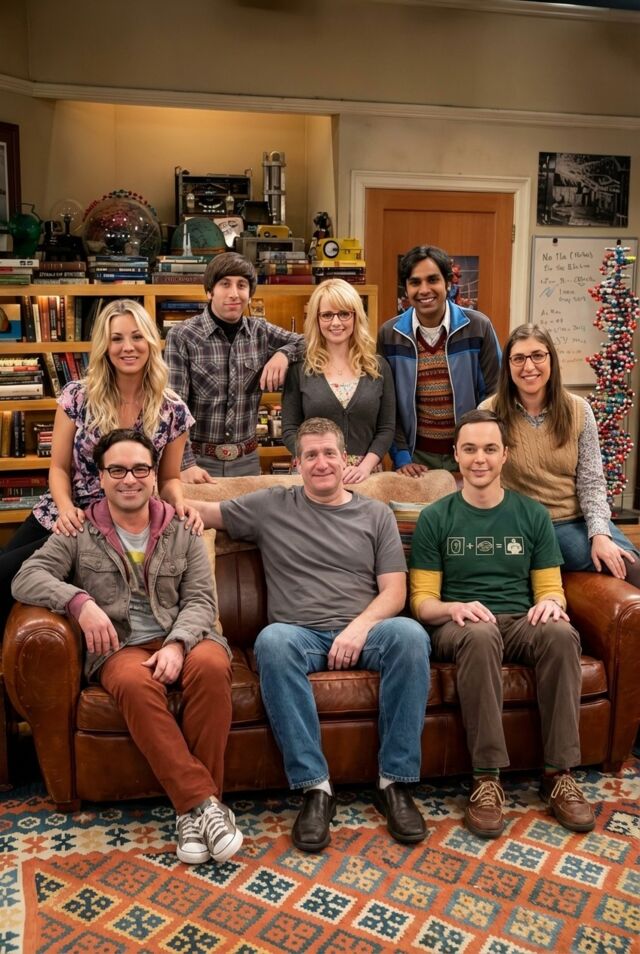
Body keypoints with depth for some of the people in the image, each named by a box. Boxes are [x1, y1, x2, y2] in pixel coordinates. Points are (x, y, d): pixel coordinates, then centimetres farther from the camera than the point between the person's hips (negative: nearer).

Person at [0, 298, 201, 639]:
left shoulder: (173, 411, -6)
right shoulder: (76, 396, -5)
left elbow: (169, 478, 5)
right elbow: (59, 468, 1)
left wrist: (180, 503, -18)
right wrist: (66, 508, -19)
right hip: (60, 517, 3)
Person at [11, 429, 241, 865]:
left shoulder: (182, 532, 10)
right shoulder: (79, 534, 9)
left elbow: (201, 599, 2)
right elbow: (27, 578, -2)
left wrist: (177, 643, -18)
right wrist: (79, 601, -21)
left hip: (181, 638, 1)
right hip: (119, 647, -1)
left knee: (211, 666, -34)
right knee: (136, 682, -37)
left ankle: (194, 806, -25)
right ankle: (204, 802, -33)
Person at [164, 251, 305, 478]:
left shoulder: (262, 333, 2)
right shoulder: (181, 336, -9)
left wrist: (284, 353, -10)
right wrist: (186, 464, -22)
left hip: (247, 460, 4)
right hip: (199, 460, -4)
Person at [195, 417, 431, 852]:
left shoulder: (376, 514, 15)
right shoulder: (270, 506, 15)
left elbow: (394, 592, 7)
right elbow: (205, 513, 16)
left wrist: (360, 627, -11)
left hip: (363, 632, 1)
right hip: (300, 633, 0)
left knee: (410, 634, -32)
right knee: (272, 640, -36)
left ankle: (395, 783, -21)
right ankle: (315, 787, -29)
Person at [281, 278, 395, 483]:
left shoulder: (378, 368, 4)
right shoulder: (300, 368, 0)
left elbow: (386, 428, 2)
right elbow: (290, 429, -2)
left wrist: (365, 466, -12)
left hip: (363, 475, 1)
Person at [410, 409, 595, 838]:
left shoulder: (533, 514, 11)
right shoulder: (435, 519, 5)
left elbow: (550, 588, 12)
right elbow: (422, 601, 3)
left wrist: (551, 602, -13)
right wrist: (455, 608, -20)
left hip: (521, 622, 2)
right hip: (459, 626, -2)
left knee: (561, 633, -33)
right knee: (480, 633, -38)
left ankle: (559, 774, -22)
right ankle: (487, 777, -30)